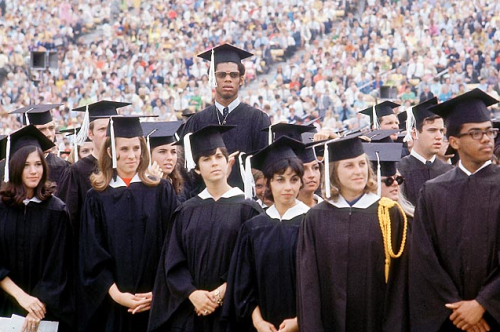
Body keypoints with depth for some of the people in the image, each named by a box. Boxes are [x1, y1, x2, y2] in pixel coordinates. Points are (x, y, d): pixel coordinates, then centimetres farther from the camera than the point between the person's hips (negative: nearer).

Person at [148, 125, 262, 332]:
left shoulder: (247, 209, 1)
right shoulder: (186, 212, 9)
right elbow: (173, 263, 4)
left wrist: (222, 293, -14)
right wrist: (193, 293, -12)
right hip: (189, 311, 2)